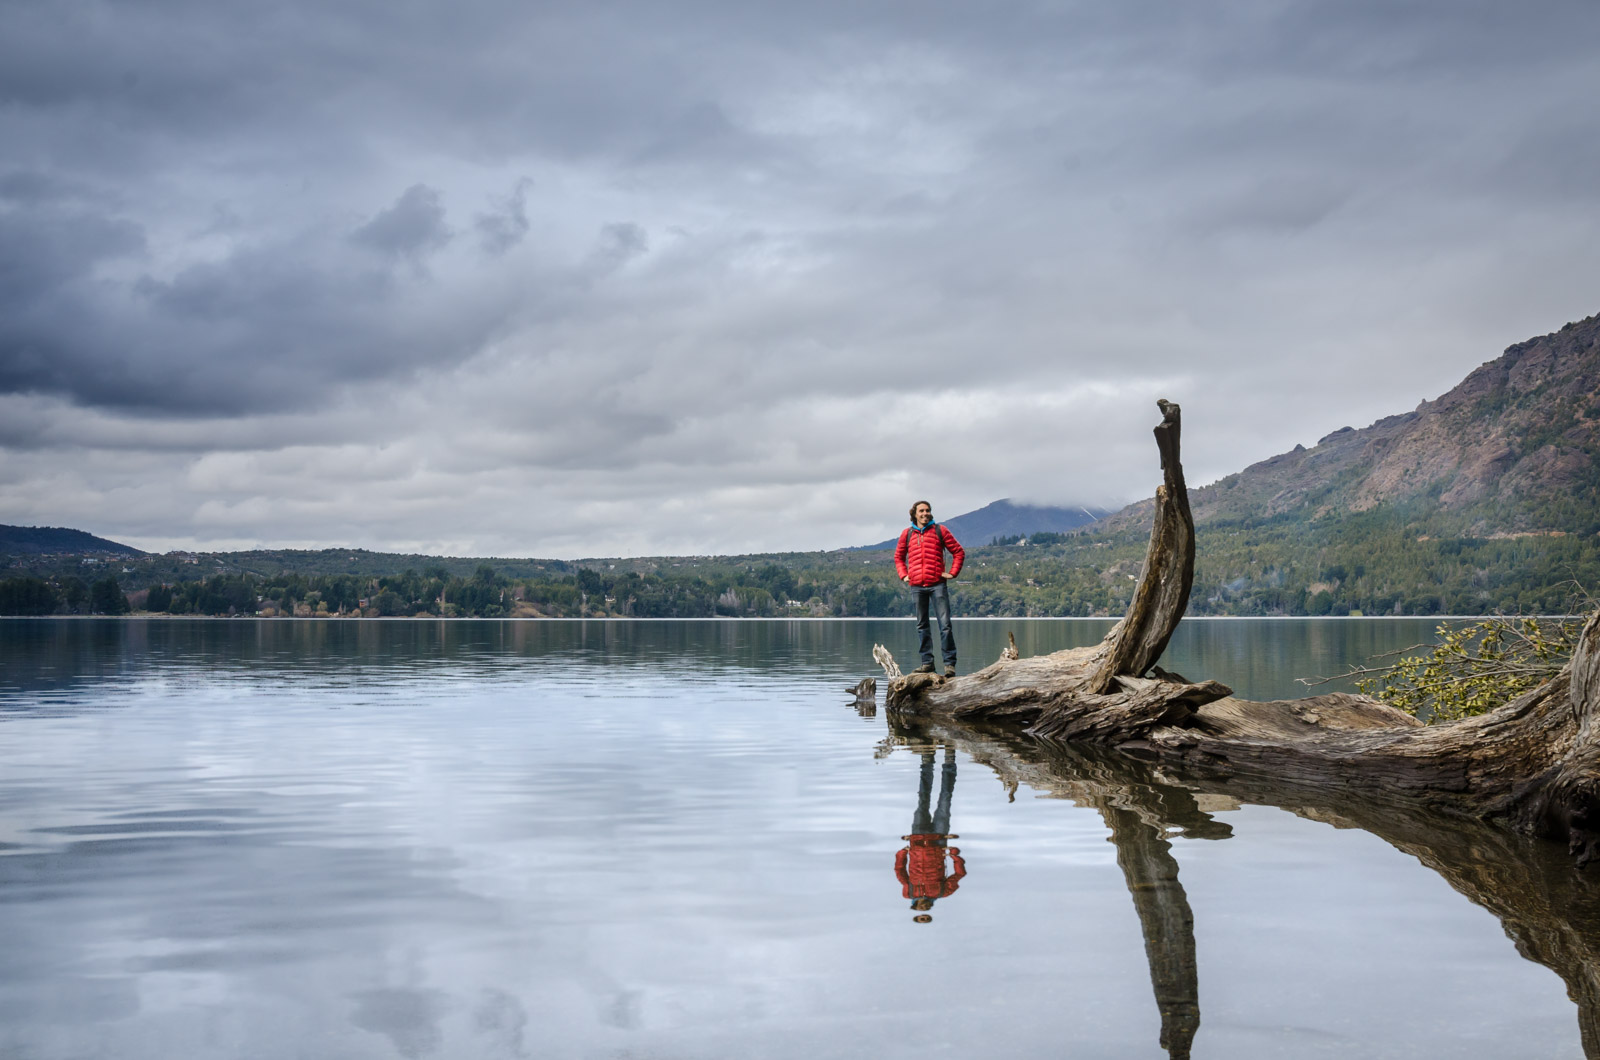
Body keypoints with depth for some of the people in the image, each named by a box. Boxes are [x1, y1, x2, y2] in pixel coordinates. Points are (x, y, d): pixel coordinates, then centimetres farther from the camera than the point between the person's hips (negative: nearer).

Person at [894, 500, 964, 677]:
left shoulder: (939, 531, 5)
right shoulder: (907, 534, 11)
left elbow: (958, 552, 9)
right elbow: (899, 557, 26)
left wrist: (952, 573, 1)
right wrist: (903, 575, 13)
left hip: (937, 584, -3)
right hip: (917, 586, 3)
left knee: (945, 624, -8)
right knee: (922, 625, 6)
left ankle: (949, 663, -7)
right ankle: (927, 662, 12)